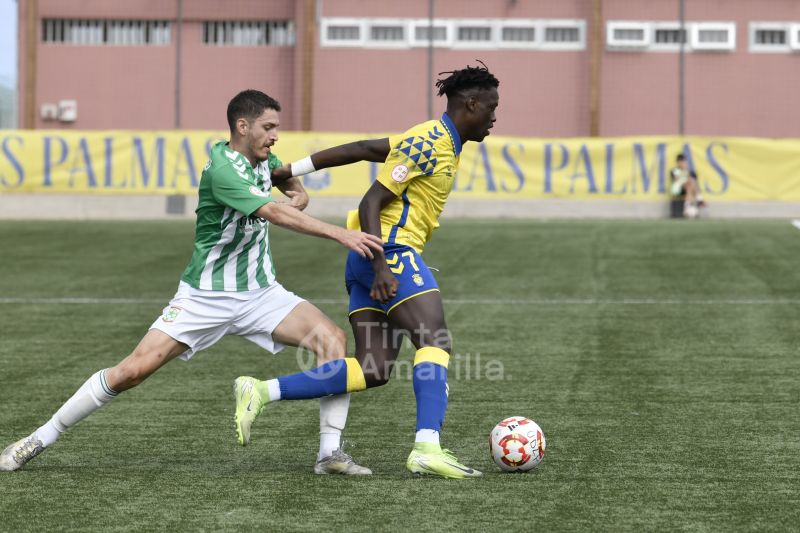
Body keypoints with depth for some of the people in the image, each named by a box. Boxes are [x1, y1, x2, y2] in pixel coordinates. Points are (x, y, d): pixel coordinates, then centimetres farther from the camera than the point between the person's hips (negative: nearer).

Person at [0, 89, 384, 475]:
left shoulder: (262, 158, 3)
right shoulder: (222, 169, -21)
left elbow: (295, 190, 26)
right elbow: (274, 213, -35)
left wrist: (298, 198, 1)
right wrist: (341, 234, -42)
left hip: (261, 291, 6)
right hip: (206, 296, -6)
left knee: (333, 338, -16)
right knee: (134, 369, -11)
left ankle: (330, 453, -12)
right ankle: (40, 439, 4)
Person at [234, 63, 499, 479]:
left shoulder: (437, 141, 19)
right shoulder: (428, 142, -11)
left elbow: (359, 149, 20)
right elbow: (370, 202, -15)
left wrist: (291, 170, 21)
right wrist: (382, 267, -23)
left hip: (373, 258, 10)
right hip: (390, 251, -10)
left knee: (374, 371, 1)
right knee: (436, 344, -19)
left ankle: (261, 392, 0)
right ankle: (427, 449, -31)